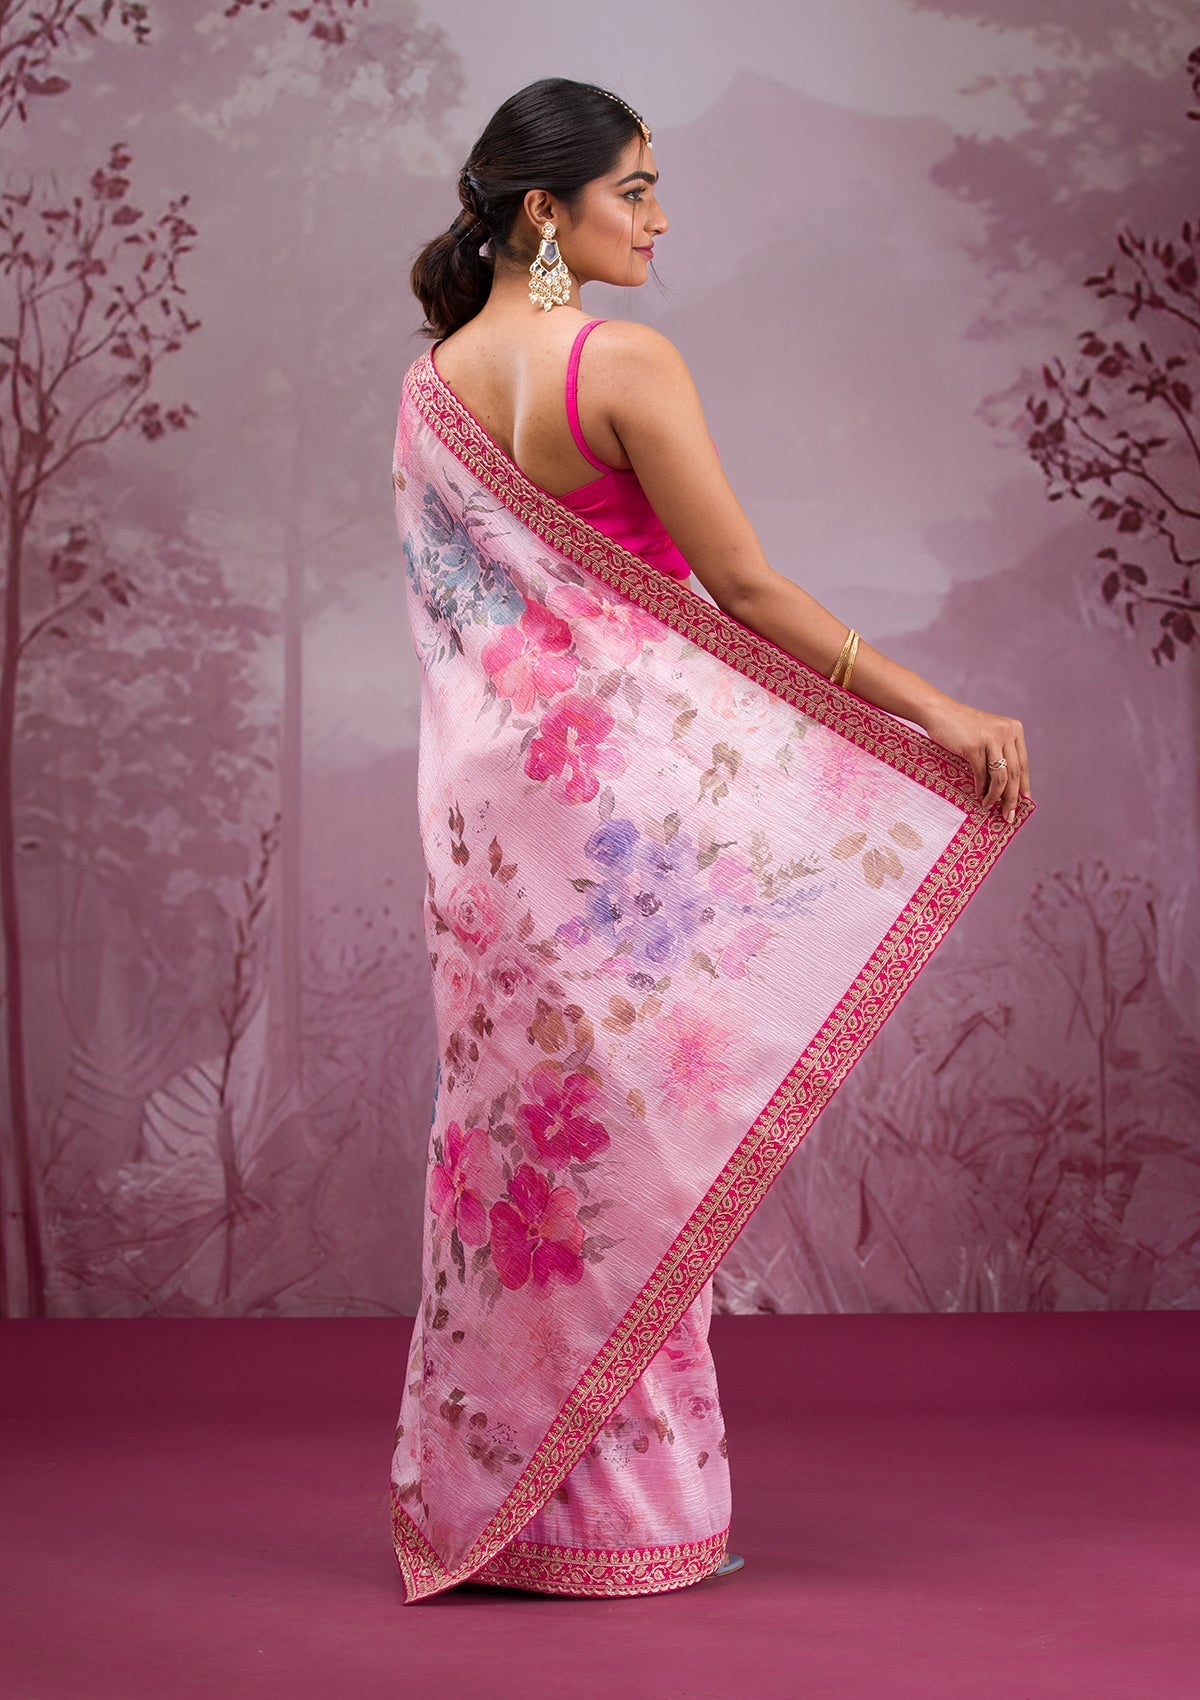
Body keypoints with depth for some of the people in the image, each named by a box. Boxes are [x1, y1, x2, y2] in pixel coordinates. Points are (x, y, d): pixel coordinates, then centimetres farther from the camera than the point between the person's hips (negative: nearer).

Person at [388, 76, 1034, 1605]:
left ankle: (483, 1490, 20)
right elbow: (745, 589, -12)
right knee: (633, 1118, 1)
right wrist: (936, 706, -6)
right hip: (626, 771, -7)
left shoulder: (430, 383, 11)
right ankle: (626, 1500, 10)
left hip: (487, 780, 8)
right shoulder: (625, 363, -12)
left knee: (522, 1105, 13)